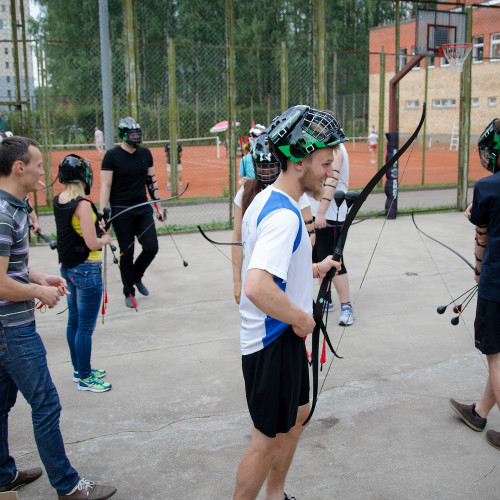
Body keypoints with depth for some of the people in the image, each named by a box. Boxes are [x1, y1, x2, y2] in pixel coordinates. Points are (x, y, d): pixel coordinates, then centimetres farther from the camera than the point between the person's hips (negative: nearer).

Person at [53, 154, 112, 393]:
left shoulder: (58, 200, 3)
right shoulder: (82, 204, -22)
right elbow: (92, 243, -23)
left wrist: (96, 226, 5)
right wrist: (105, 238, -3)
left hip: (67, 267, 9)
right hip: (86, 270, -9)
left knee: (74, 321, 19)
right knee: (86, 327, 3)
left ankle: (79, 369, 34)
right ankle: (85, 378, 15)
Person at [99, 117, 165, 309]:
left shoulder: (145, 153, 8)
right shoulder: (112, 156, -7)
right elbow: (105, 186, -10)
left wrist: (158, 206, 14)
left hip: (143, 208, 5)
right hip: (121, 211, -4)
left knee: (152, 247, -3)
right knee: (126, 253, 3)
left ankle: (137, 277, 27)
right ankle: (129, 293, 20)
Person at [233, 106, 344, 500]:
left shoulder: (265, 201, 6)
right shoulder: (284, 215, -26)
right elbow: (256, 286, -40)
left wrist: (314, 269, 16)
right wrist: (301, 318, -25)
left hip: (282, 336, 11)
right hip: (274, 343, -11)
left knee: (298, 415, 26)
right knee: (269, 439, 6)